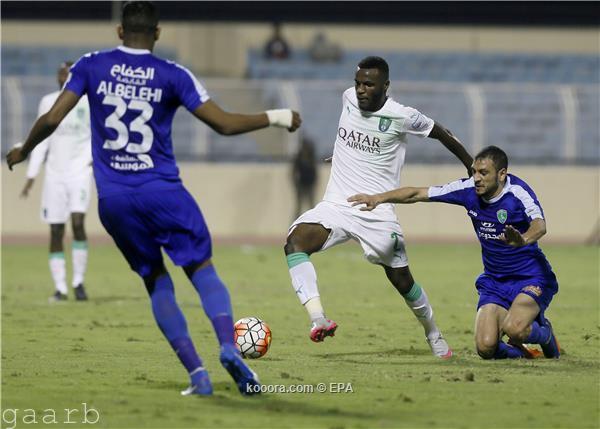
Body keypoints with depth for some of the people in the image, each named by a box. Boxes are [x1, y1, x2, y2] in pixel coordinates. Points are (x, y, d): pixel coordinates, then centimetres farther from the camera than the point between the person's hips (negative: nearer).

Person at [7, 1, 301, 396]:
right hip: (162, 191, -2)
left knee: (156, 281, 13)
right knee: (202, 269, 7)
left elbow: (51, 120, 0)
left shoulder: (91, 67, 3)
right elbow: (225, 123, -4)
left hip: (113, 198, 2)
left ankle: (197, 374, 1)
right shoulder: (172, 75, -2)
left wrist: (23, 152, 19)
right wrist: (276, 118, 10)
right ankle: (229, 346, -20)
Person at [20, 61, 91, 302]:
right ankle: (60, 288, 6)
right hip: (55, 173, 3)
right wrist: (31, 176, 8)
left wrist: (93, 156, -13)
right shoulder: (48, 103, 9)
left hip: (79, 170, -3)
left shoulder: (88, 101, 1)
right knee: (56, 231, 0)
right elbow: (41, 141, 12)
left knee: (78, 223, -18)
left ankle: (78, 282, -6)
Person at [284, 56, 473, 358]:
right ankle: (318, 319, -37)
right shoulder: (349, 98, 2)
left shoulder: (402, 117, -11)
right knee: (295, 241, -25)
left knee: (401, 280, 5)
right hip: (336, 205, 3)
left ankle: (433, 334, 33)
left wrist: (472, 168, 16)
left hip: (377, 212, -3)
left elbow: (441, 134, 5)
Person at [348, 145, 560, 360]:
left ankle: (543, 332, 5)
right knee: (486, 347, -15)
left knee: (513, 328, -32)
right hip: (493, 281, 5)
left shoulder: (518, 192, -21)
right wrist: (379, 198, -11)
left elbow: (539, 224, -39)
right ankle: (520, 354, 20)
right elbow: (418, 193, 1)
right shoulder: (468, 189, -6)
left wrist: (524, 240, -62)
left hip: (530, 278, -5)